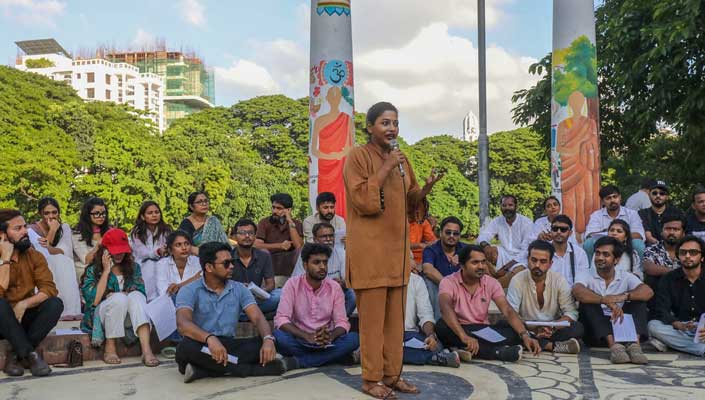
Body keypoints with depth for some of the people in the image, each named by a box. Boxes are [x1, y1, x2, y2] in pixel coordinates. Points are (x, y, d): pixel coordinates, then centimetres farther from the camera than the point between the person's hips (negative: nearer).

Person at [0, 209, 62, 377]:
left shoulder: (34, 256, -2)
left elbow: (49, 289, -13)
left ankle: (16, 355, -19)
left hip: (25, 317, 3)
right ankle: (30, 354, -26)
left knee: (55, 303, -25)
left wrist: (24, 304, -28)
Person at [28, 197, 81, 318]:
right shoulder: (32, 230, -7)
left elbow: (67, 252, -12)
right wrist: (52, 230, -20)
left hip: (62, 267, 3)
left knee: (65, 262, -29)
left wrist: (50, 248, -32)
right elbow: (43, 255, -18)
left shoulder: (64, 227, 3)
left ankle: (70, 310, -29)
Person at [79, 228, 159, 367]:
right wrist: (106, 271, -10)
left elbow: (142, 294, 3)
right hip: (101, 317, -2)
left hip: (127, 318, 2)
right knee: (119, 298, -31)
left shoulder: (134, 267, 13)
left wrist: (130, 295, -17)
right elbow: (94, 300, -11)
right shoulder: (93, 270, 4)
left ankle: (146, 350, -45)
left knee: (136, 297, -29)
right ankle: (110, 348, -24)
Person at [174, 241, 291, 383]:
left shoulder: (239, 289, 8)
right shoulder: (189, 291, -3)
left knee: (262, 344, -21)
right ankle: (248, 369, -27)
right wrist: (210, 338, -40)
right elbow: (183, 324, -20)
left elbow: (258, 317, -2)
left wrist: (268, 339, -25)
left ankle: (204, 370, -29)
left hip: (228, 345, 3)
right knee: (186, 347, -36)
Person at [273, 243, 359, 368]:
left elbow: (342, 322, -2)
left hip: (326, 343, 2)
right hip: (300, 341, -2)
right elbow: (281, 320, -15)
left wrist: (331, 336, -26)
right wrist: (307, 336, -30)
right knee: (278, 336, -32)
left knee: (354, 338, -25)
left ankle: (297, 361, -22)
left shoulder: (334, 287, 0)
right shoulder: (292, 284, -7)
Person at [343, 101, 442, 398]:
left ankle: (392, 374, 19)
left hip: (396, 244, 7)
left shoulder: (400, 158, 13)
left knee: (395, 315, 10)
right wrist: (385, 169, -19)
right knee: (372, 315, -3)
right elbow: (361, 200, -17)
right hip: (370, 247, -7)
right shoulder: (358, 156, -7)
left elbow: (409, 200, 17)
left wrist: (426, 188, -3)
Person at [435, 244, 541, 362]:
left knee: (517, 328, -18)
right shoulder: (449, 282, -11)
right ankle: (496, 351, -40)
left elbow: (507, 310, -9)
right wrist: (464, 336, -46)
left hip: (484, 331, 4)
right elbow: (446, 308, -30)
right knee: (442, 326, -36)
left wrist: (525, 335, -27)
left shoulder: (491, 283, 1)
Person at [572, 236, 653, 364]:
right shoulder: (586, 276, 2)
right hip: (595, 333, -2)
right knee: (588, 302, -25)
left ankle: (634, 344, -36)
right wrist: (607, 301, -39)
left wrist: (624, 296, -32)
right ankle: (614, 345, -42)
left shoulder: (626, 277, 8)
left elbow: (648, 292, -12)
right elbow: (577, 291, -24)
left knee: (638, 300, -13)